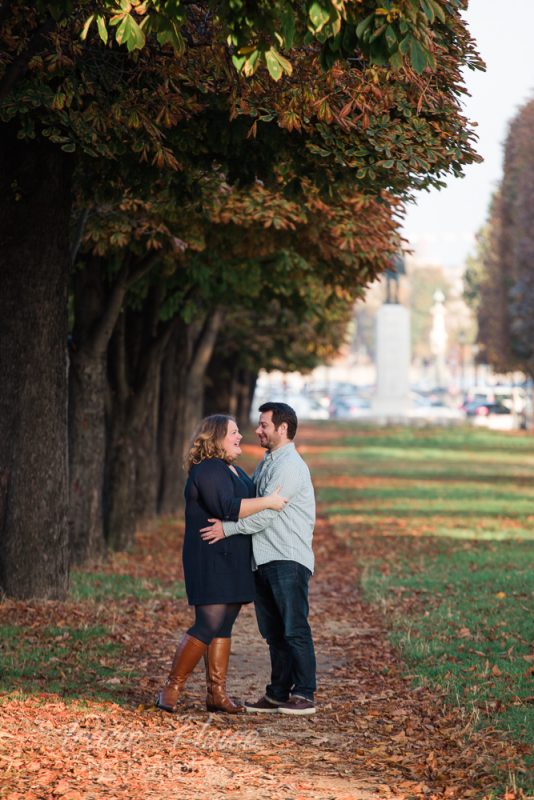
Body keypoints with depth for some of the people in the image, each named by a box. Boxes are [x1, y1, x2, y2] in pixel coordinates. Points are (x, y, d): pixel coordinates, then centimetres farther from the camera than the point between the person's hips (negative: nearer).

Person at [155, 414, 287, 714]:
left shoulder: (236, 471, 18)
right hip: (211, 560, -10)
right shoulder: (207, 471, -14)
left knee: (224, 626, 8)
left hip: (233, 562, 10)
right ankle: (171, 689, -5)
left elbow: (248, 503, 35)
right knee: (209, 625, -12)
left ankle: (217, 693, 10)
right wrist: (267, 502, -22)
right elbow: (228, 508, -27)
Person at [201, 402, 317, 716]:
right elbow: (253, 505, 25)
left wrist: (228, 529, -15)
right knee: (274, 632, 10)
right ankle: (278, 694, 15)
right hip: (264, 561, 10)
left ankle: (305, 695, -6)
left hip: (289, 561, -9)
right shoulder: (266, 464, 20)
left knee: (295, 630, -8)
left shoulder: (290, 466, -11)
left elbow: (266, 512, -17)